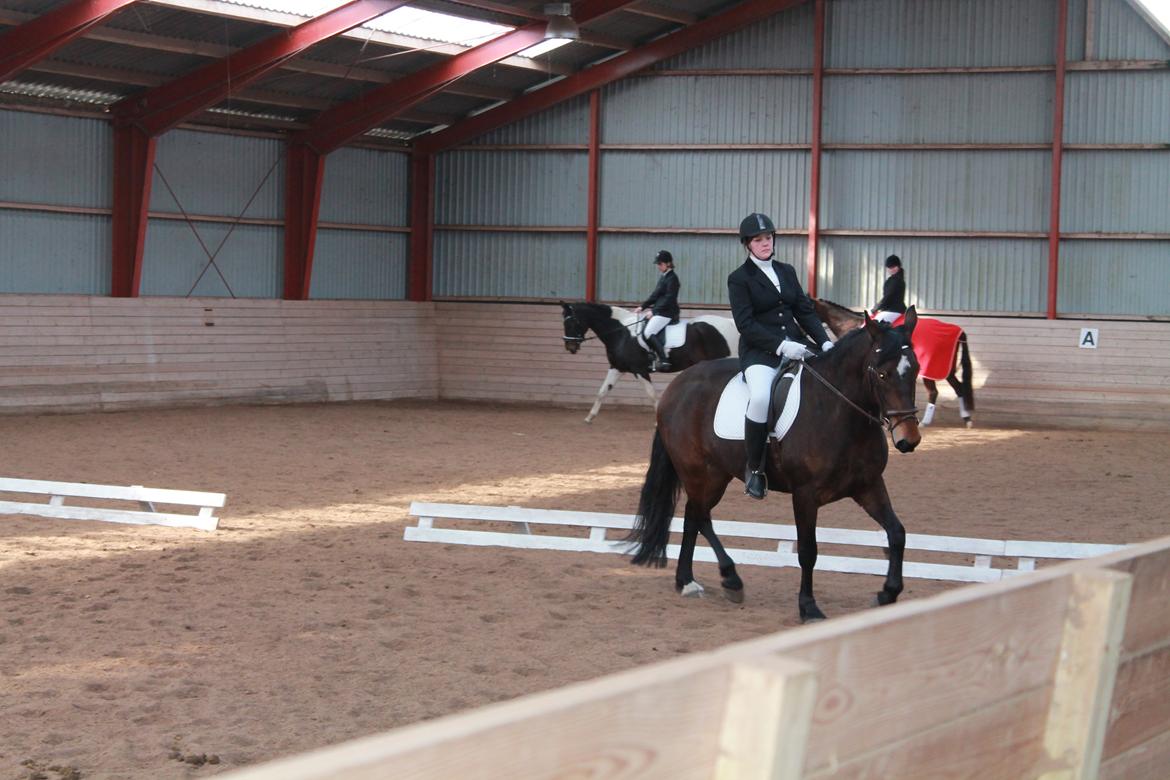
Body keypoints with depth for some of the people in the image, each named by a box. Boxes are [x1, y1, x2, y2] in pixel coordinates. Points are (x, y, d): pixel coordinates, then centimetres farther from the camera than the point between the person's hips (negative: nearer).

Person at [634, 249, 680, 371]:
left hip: (667, 313, -10)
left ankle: (664, 361, -23)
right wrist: (643, 306, 11)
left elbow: (668, 299, -18)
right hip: (658, 311, 10)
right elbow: (655, 295, 20)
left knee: (648, 332, -22)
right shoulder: (662, 277, 16)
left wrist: (653, 311, -20)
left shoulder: (672, 278, -11)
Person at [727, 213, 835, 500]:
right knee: (761, 397, -34)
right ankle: (754, 468, -19)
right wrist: (781, 345, -21)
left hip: (795, 345, 6)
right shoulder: (739, 279, 0)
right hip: (760, 352, -6)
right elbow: (746, 324, -9)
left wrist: (824, 341, -1)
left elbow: (805, 311, 15)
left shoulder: (787, 271, 17)